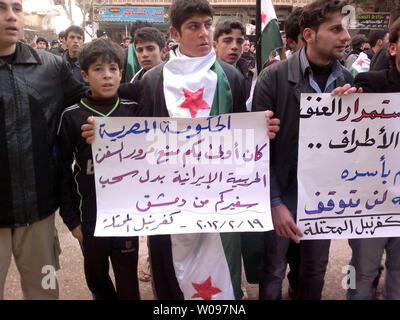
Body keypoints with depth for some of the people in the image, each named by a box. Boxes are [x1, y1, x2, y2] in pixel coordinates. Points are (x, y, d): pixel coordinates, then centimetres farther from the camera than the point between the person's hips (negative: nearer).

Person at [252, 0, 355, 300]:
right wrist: (275, 202, -17)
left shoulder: (347, 80, -1)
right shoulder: (274, 77, -13)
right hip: (282, 192, -3)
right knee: (273, 272, 11)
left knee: (316, 270, 19)